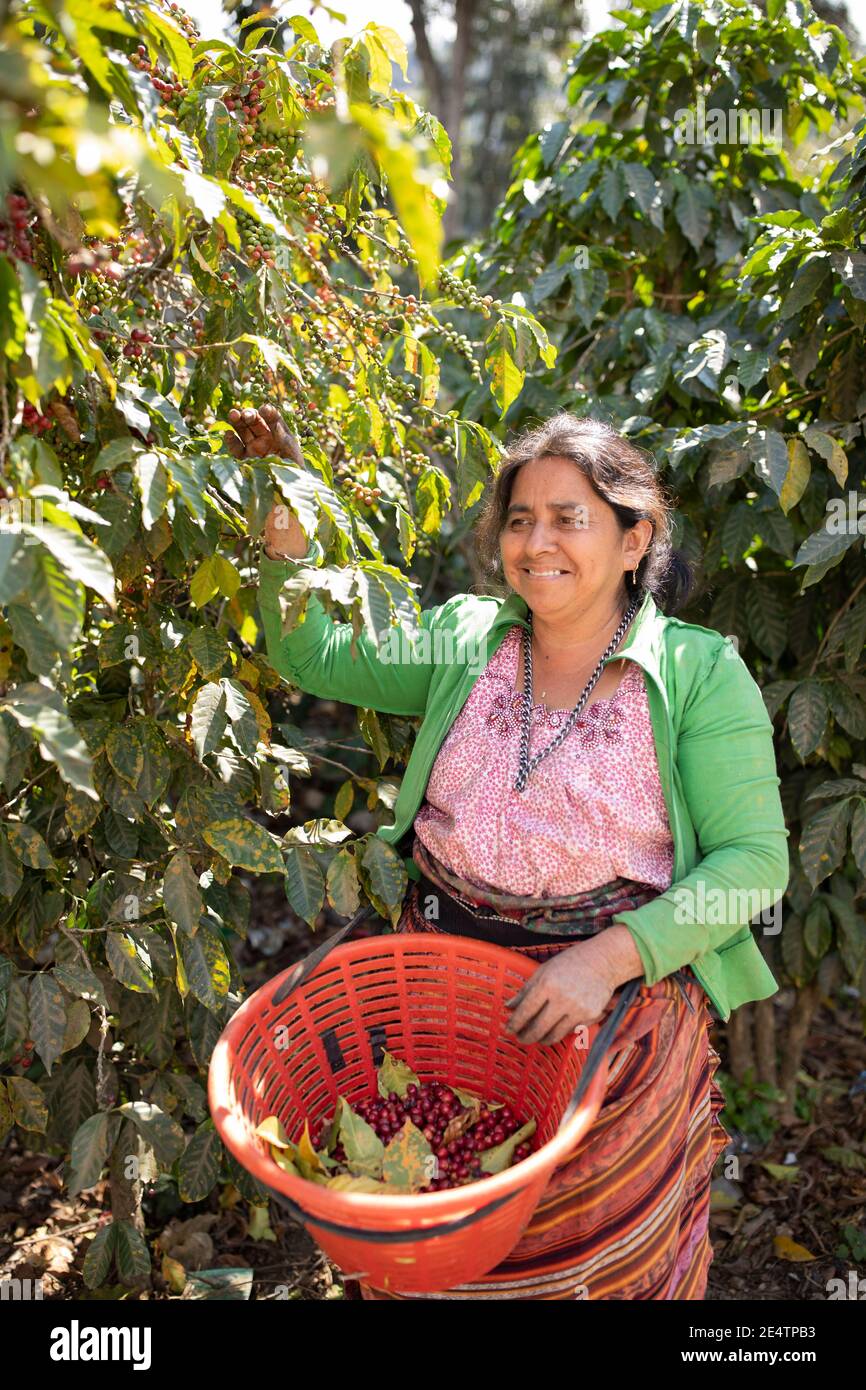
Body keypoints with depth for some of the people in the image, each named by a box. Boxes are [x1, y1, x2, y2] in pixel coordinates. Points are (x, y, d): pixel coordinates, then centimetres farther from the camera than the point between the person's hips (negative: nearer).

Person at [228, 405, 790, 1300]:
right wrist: (285, 526, -10)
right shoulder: (465, 637, 1)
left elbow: (754, 858, -13)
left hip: (617, 994, -2)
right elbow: (310, 659, 5)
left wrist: (611, 957, -25)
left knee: (600, 1237, 18)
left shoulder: (699, 672, -10)